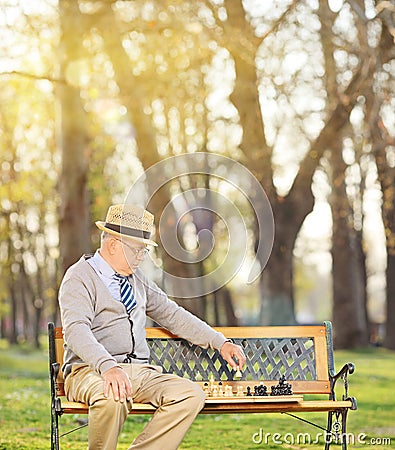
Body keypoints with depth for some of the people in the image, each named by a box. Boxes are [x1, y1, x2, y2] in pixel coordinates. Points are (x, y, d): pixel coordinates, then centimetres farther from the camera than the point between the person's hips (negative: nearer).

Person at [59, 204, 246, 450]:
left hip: (140, 373, 7)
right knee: (112, 397, -41)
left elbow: (172, 314, 27)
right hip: (91, 371, -6)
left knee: (192, 394, -20)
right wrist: (108, 366, -39)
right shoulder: (79, 277, -5)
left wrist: (221, 342, 17)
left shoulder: (137, 278, 19)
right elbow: (76, 330, -21)